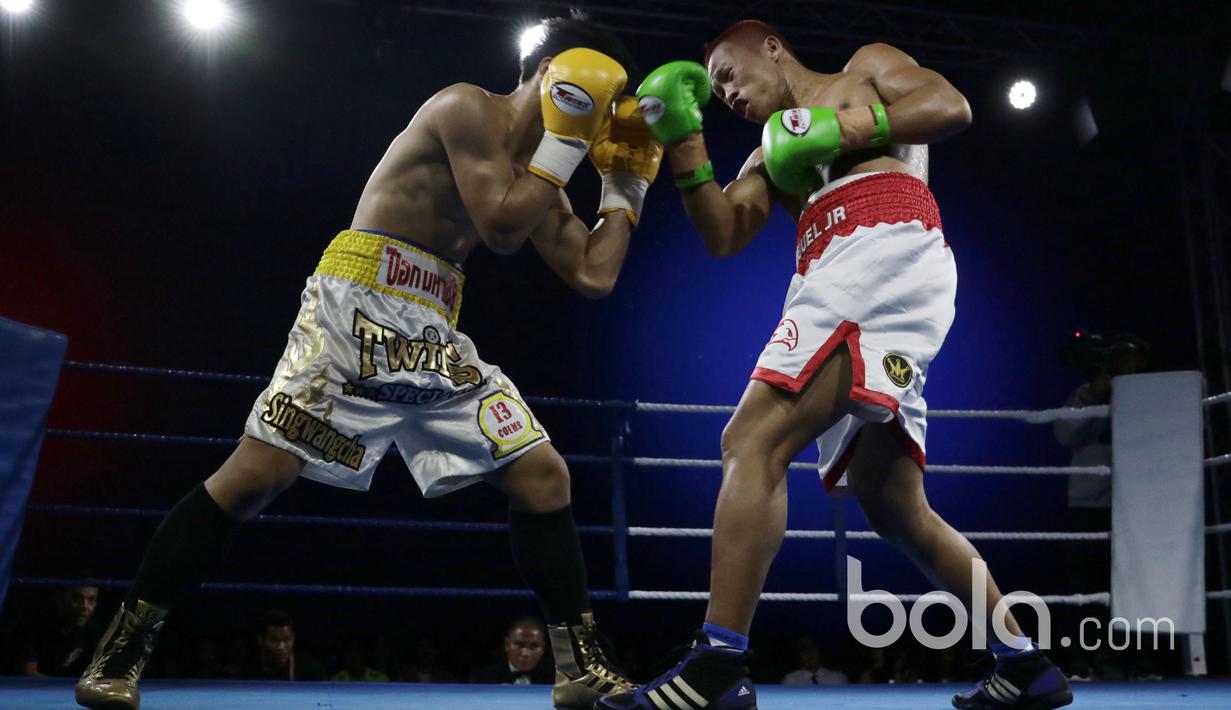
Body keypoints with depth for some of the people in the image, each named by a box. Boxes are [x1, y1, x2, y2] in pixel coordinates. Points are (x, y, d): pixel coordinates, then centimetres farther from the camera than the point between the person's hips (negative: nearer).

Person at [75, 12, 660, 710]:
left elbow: (594, 275, 13)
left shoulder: (536, 166, 17)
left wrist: (627, 183, 15)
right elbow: (502, 228, -16)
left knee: (543, 474, -1)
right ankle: (122, 649, 1)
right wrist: (566, 142, -9)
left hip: (436, 337, 8)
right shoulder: (468, 107, -5)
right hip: (356, 309, -8)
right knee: (259, 471, -13)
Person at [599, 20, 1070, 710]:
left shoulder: (866, 68, 22)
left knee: (753, 441, -20)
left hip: (888, 249, -8)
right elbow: (723, 236, 17)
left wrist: (843, 129, -1)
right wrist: (686, 142, 9)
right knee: (895, 505, 8)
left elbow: (953, 105, 4)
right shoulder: (769, 159, 34)